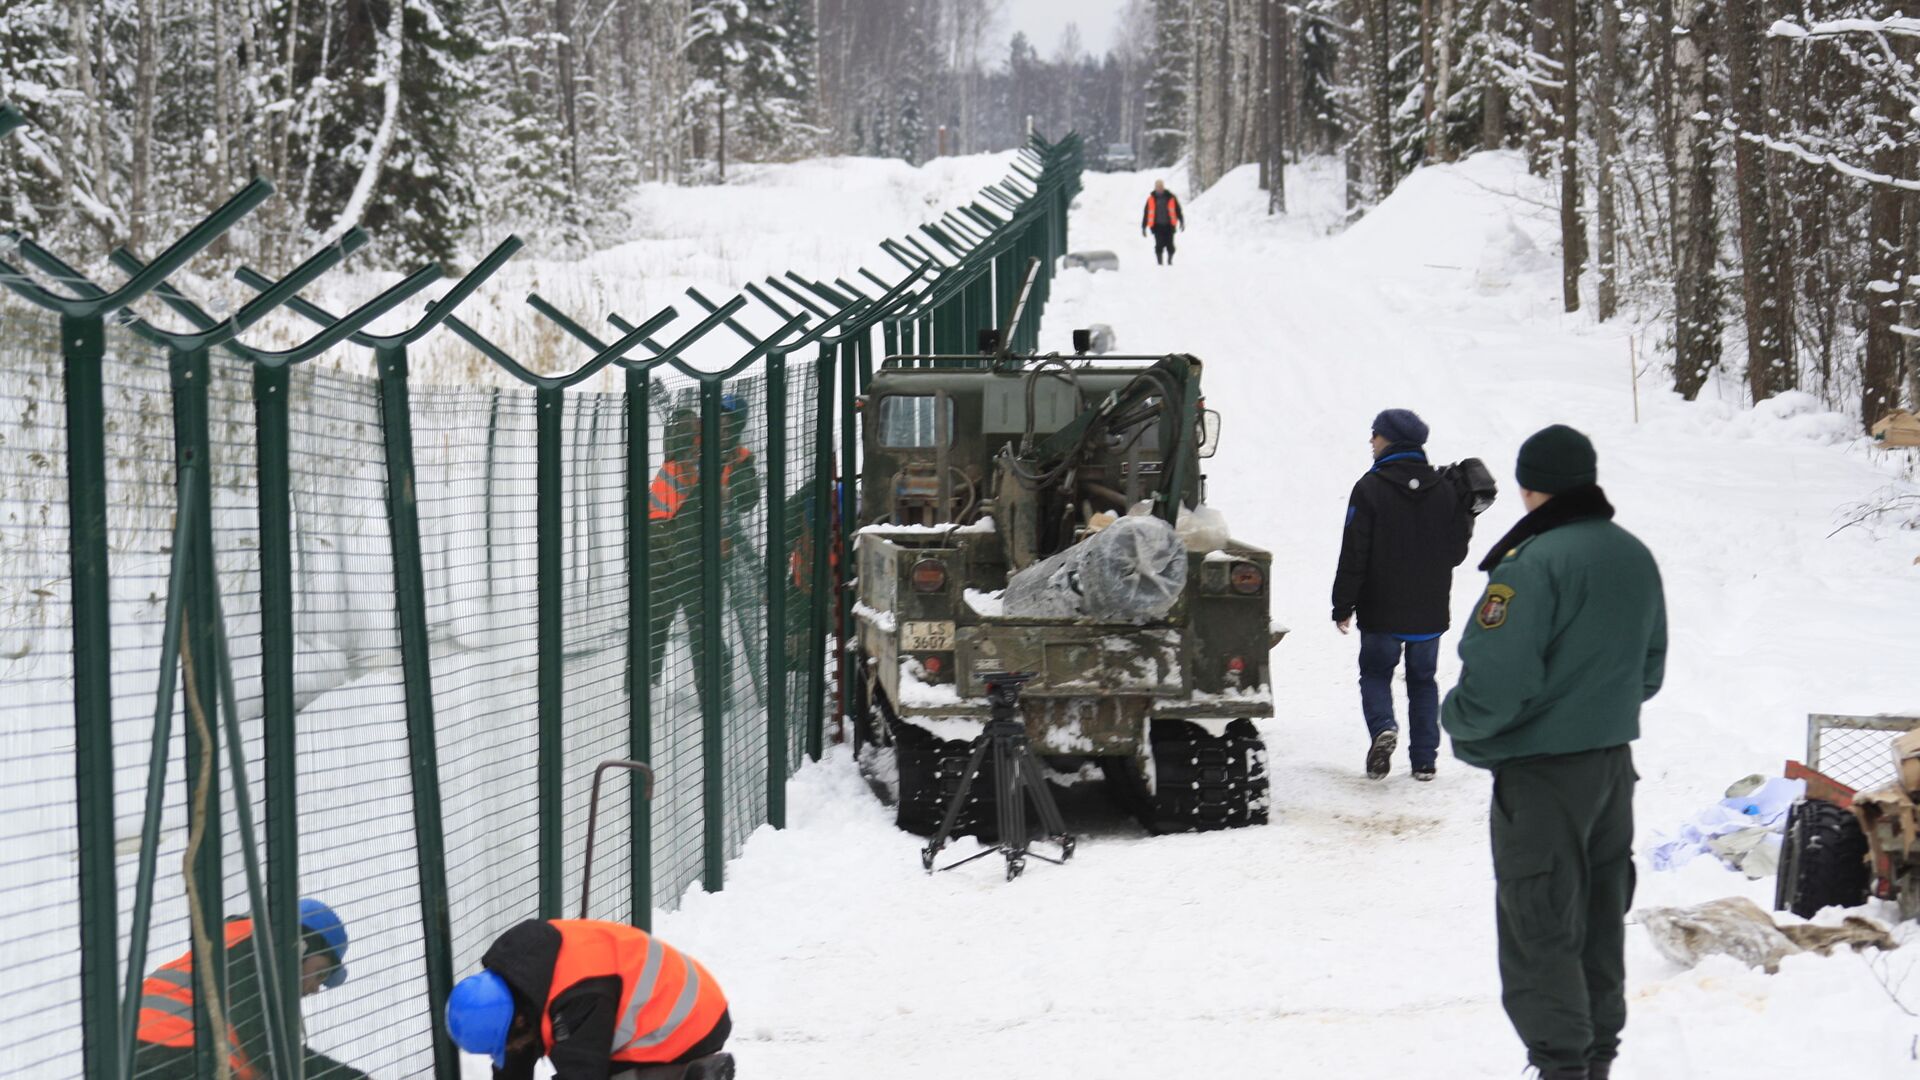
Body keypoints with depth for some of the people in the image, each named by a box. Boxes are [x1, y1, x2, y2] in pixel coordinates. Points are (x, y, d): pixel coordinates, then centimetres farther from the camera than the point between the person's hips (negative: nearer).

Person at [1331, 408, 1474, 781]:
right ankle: (1424, 761, 10)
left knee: (1375, 671, 13)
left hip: (1381, 610, -3)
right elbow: (1456, 551, 5)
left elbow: (1354, 555, -11)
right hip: (1431, 611, 3)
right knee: (1423, 680, 14)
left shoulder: (1370, 488, -12)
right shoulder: (1445, 490, 1)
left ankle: (1382, 727, -14)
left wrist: (1343, 606, -4)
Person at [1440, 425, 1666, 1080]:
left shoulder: (1533, 564, -22)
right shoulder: (1635, 558, 5)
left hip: (1542, 771, -8)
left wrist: (1458, 721, -6)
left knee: (1538, 930, 0)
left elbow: (1495, 682, -25)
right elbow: (1651, 668, 15)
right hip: (1613, 765, 8)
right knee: (1600, 921, 18)